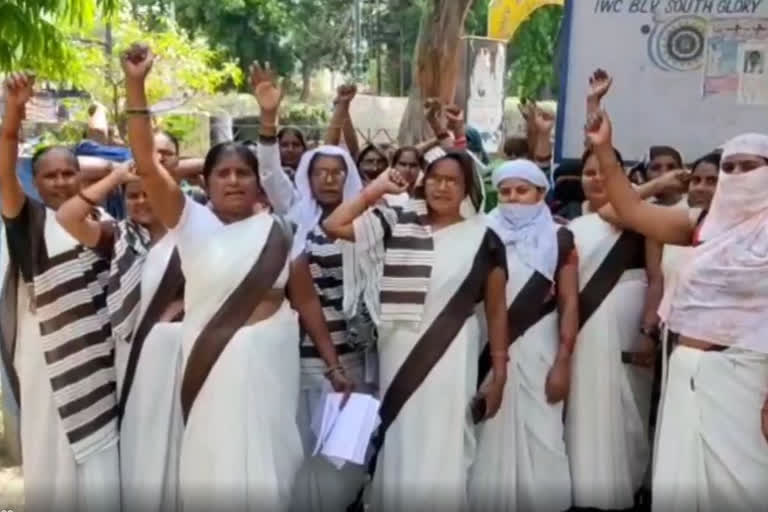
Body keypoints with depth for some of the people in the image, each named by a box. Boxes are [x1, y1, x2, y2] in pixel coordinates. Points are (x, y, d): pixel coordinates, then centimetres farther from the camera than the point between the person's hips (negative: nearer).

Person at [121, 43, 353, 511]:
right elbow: (147, 164, -14)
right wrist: (135, 85, -21)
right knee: (215, 469, 10)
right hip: (214, 364, -1)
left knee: (268, 469, 13)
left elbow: (307, 302, 3)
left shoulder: (279, 231, 0)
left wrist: (334, 364, 3)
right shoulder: (192, 223, -4)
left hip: (271, 361, 1)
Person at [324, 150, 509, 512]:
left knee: (442, 456, 5)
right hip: (399, 353, 2)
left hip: (451, 357, -2)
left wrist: (499, 373, 1)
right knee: (398, 451, 13)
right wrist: (374, 190, -3)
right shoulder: (396, 223, 3)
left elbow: (496, 309, 2)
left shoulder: (483, 238, 0)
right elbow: (333, 226, -1)